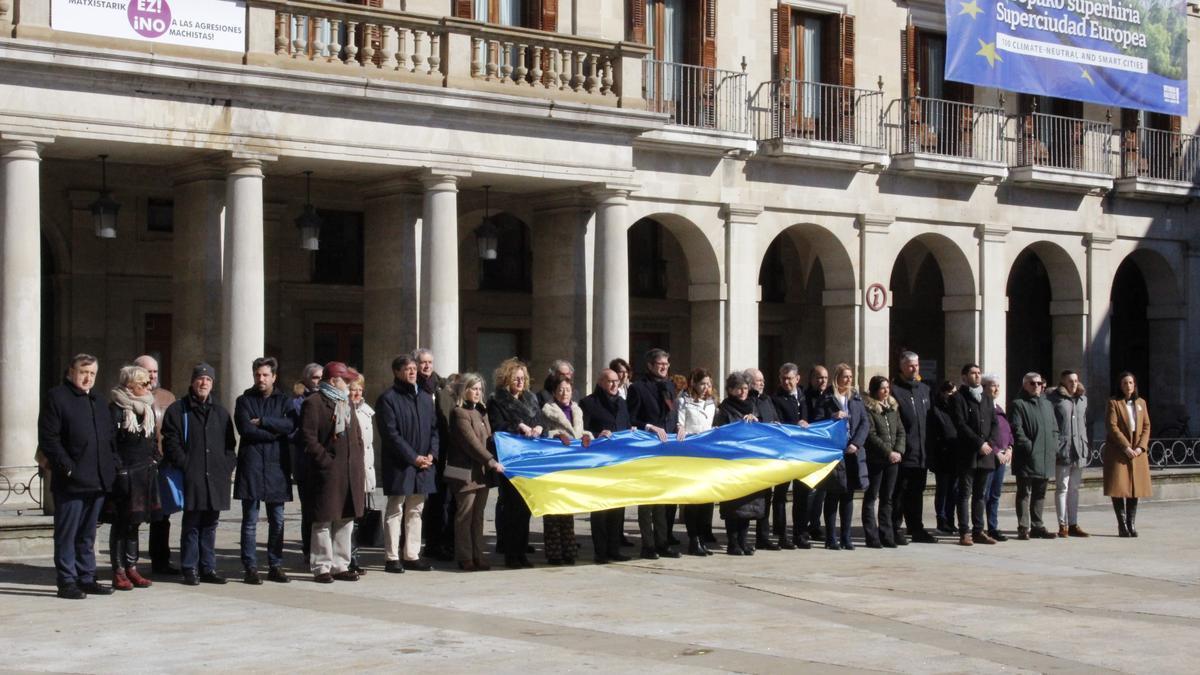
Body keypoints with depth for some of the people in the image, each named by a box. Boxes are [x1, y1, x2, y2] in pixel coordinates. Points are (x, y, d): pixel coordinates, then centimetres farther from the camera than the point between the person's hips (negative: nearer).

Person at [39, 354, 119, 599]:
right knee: (67, 534, -1)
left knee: (87, 535, 13)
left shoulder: (97, 403, 19)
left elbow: (108, 438, 24)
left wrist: (113, 465, 8)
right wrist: (68, 468, -17)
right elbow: (48, 439, -11)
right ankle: (67, 582, 3)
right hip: (71, 482, -7)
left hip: (97, 482, 7)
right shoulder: (56, 398, -4)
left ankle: (86, 578, 19)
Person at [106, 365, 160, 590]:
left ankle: (131, 568, 20)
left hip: (145, 475, 7)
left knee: (134, 523, 13)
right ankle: (119, 572, 5)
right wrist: (117, 468, -17)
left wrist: (154, 464, 10)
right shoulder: (116, 409, -11)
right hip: (125, 476, -7)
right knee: (121, 523, 0)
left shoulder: (148, 408, 12)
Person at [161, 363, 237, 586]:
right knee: (191, 525, -1)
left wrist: (228, 466, 5)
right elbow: (171, 443, -4)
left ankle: (208, 568, 14)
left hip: (216, 479, 4)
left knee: (210, 525, 9)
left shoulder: (220, 412, 16)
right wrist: (185, 466, -12)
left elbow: (230, 443, 19)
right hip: (191, 478, -4)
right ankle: (189, 569, 5)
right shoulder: (178, 410, 1)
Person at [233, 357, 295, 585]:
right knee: (250, 521, -2)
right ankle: (250, 568, 2)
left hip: (277, 466, 2)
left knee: (277, 521, 5)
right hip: (251, 466, -2)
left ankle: (275, 566, 13)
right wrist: (275, 432, -8)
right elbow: (245, 429, -9)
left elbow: (291, 425, -6)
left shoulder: (283, 401, 12)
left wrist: (263, 422, -11)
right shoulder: (244, 401, 7)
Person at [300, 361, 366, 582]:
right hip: (327, 473, -8)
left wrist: (358, 465, 12)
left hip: (350, 473, 8)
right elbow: (308, 438, -13)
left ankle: (340, 566, 17)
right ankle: (321, 568, 3)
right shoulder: (313, 403, -6)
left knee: (346, 520, 10)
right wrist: (326, 461, -16)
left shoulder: (346, 403, 20)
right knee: (324, 521, -2)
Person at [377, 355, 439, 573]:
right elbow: (390, 433, -13)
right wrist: (413, 457, -15)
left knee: (415, 511, 10)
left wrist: (431, 454, -2)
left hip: (423, 465, 6)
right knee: (395, 511, -1)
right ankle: (392, 558, 3)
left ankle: (412, 556, 16)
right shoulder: (387, 399, -7)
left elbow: (434, 428, 14)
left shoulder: (426, 398, 14)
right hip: (399, 465, -6)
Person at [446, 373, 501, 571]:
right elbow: (471, 442, -16)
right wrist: (492, 461, -19)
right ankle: (465, 558, 1)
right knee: (465, 515, -3)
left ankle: (478, 556, 13)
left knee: (478, 515, 9)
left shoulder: (481, 411, 17)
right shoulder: (459, 413, -9)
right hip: (465, 472, -8)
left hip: (482, 472, 8)